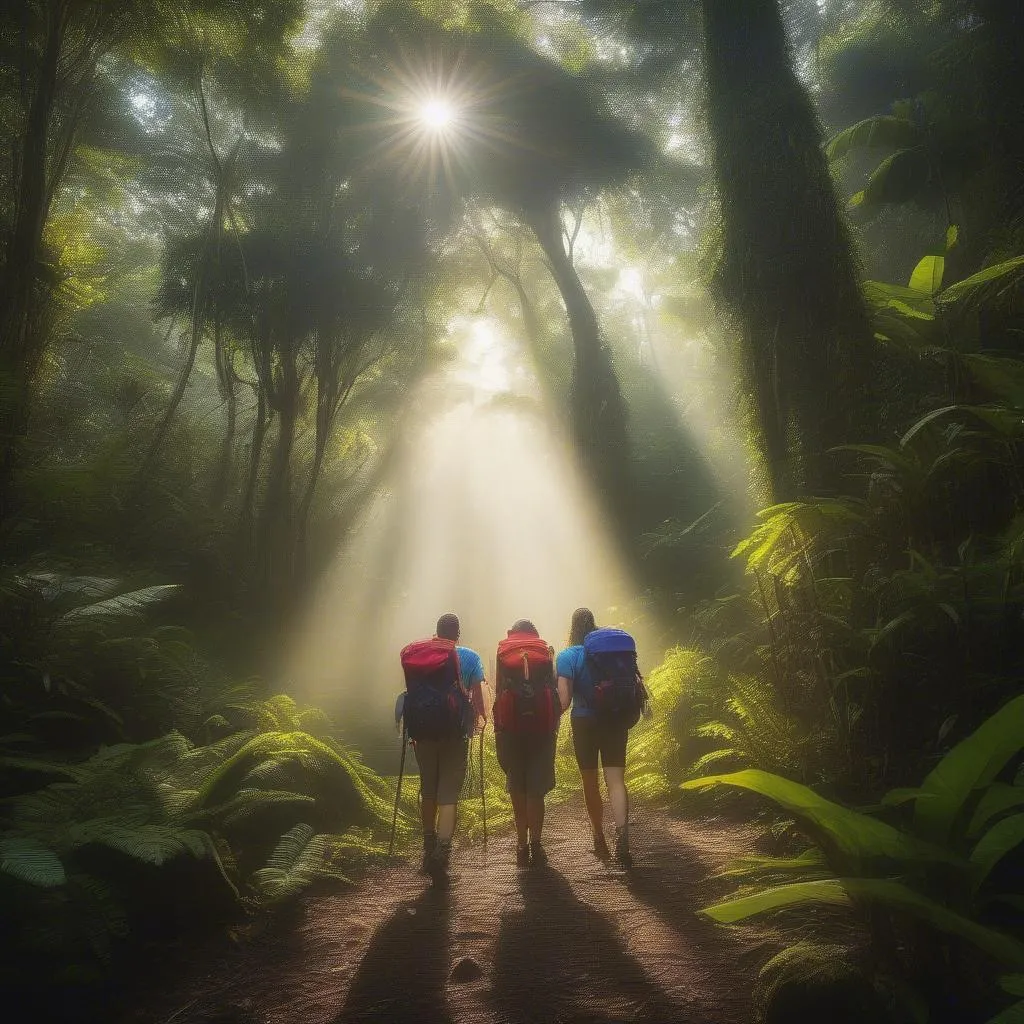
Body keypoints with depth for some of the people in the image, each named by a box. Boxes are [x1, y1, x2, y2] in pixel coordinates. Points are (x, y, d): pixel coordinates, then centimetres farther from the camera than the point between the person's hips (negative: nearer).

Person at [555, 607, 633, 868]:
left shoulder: (568, 656, -6)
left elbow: (564, 698, -15)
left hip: (585, 723, -2)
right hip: (615, 721, 2)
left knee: (590, 782, 12)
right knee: (616, 780, -2)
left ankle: (600, 840, 20)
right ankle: (621, 834, -24)